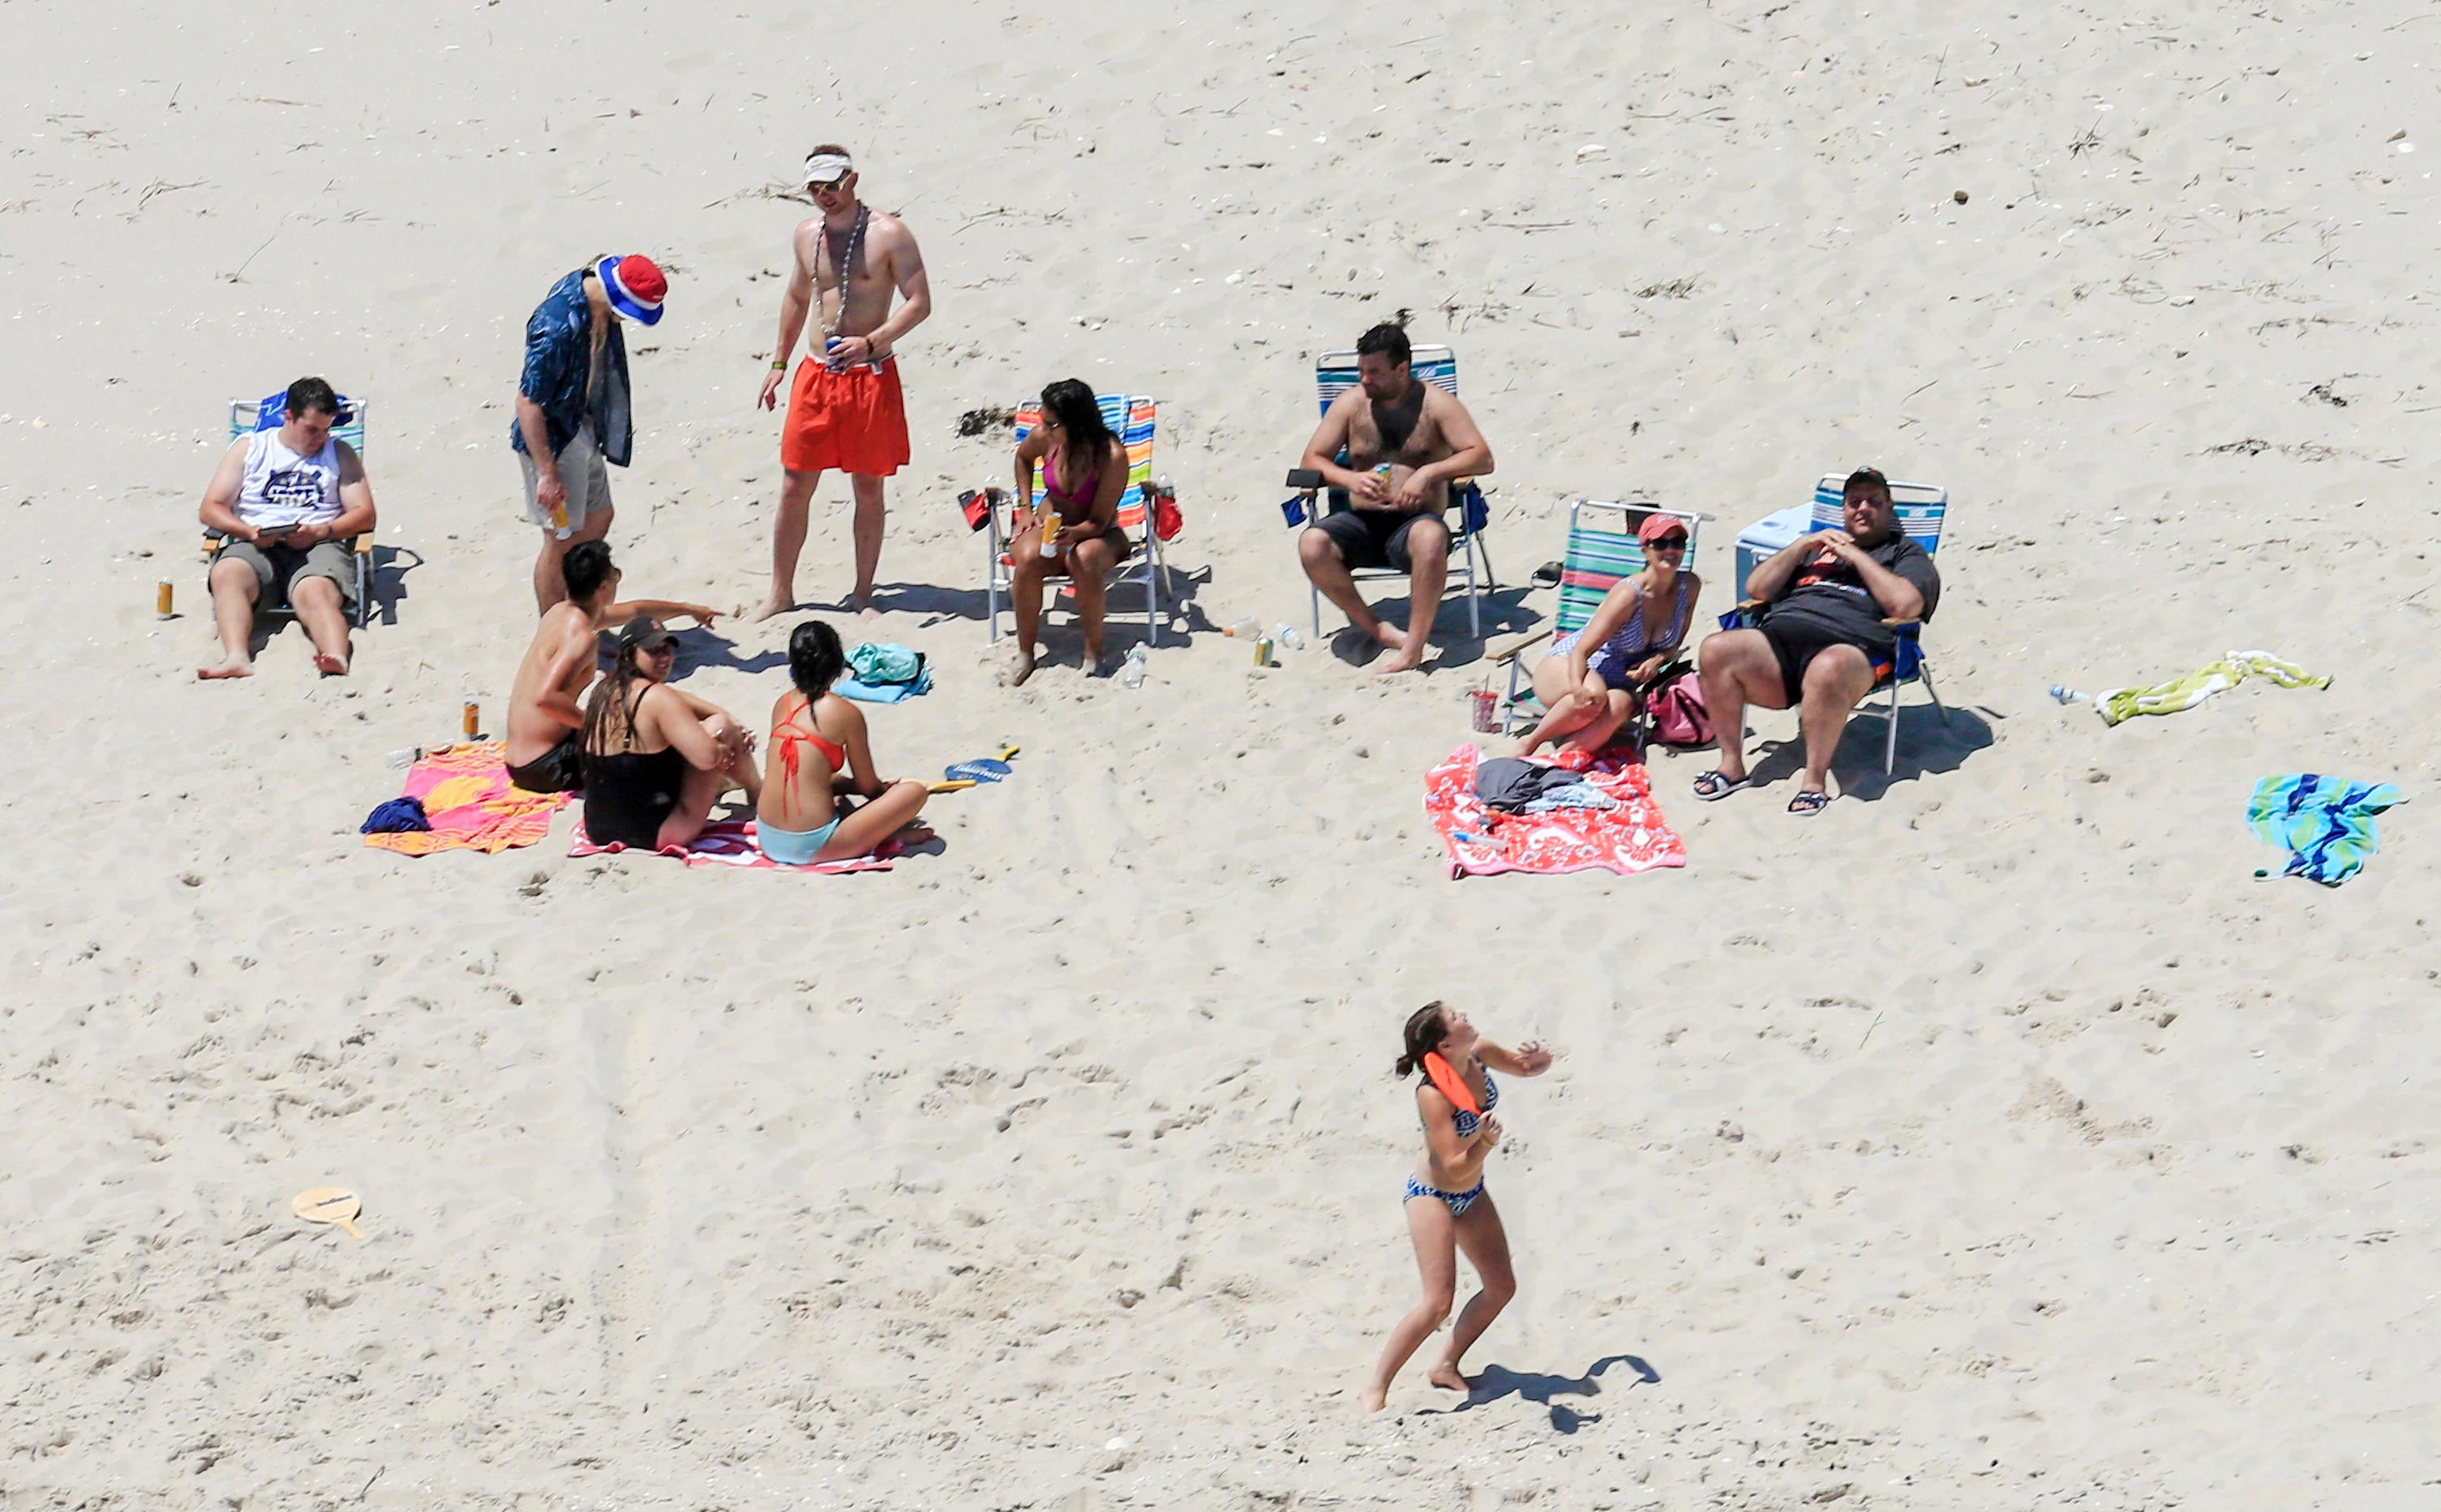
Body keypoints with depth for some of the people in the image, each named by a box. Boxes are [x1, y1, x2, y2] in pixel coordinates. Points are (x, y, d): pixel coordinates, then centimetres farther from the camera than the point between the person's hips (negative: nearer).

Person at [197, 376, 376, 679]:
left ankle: (337, 660, -65)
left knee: (314, 594, -35)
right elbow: (211, 509, 12)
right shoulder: (248, 448, 18)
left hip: (318, 547, -1)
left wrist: (320, 532, -9)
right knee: (228, 574, -34)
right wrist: (250, 532, -9)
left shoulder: (340, 453, 19)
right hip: (257, 547, 1)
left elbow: (364, 515, 10)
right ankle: (236, 658, -56)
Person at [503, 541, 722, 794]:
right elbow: (545, 697, -33)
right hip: (546, 769, -10)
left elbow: (635, 610, 28)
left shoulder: (562, 612, 11)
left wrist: (688, 609, 43)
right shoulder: (581, 637, -20)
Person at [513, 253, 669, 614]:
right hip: (552, 439, -9)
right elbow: (529, 402, -28)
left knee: (597, 520, 21)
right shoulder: (558, 326, -33)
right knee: (563, 539, 2)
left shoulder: (598, 303, -6)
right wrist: (547, 473, -25)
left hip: (584, 431, 9)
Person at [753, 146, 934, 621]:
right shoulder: (807, 234, 7)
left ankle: (863, 595, 15)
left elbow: (920, 302, -12)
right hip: (816, 375, 4)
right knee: (795, 487, 3)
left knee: (868, 488, 4)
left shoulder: (888, 235, -10)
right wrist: (779, 363, 21)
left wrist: (870, 342, -24)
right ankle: (780, 594, 12)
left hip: (872, 375, -4)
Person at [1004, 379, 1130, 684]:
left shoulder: (1112, 457, -23)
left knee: (1084, 560, -39)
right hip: (1047, 526, 3)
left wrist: (1074, 533, -40)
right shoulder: (1044, 439, -11)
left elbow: (1098, 522, -19)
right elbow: (1023, 457, 17)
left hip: (1096, 535, -3)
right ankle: (1025, 653, -19)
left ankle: (1093, 651, -22)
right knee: (1028, 558, -33)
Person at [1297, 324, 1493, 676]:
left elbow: (1482, 459, -7)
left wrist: (1430, 473, -22)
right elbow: (1313, 459, 9)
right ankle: (1373, 628, -14)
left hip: (1413, 522, -3)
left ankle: (1413, 649, -37)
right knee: (1312, 544, -29)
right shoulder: (1351, 403, 9)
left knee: (1430, 537, -40)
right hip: (1363, 524, 3)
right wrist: (1350, 479, -12)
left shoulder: (1436, 403, 1)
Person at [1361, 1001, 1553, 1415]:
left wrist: (1538, 1059, -12)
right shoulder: (1433, 1096, -31)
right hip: (1432, 1195, -8)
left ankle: (1446, 1366, 27)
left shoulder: (1480, 1055, -11)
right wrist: (1486, 1143, -47)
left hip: (1471, 1194, 8)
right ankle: (1376, 1389, -10)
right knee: (1438, 1303, -16)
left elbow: (1525, 1068, 10)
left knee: (1502, 1287, 11)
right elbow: (1456, 1166, -29)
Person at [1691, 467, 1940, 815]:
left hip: (1851, 646, -5)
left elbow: (1905, 605, -2)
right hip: (1782, 635, 5)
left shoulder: (1905, 555, 20)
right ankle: (1732, 764, -17)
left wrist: (1857, 556, 4)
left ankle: (1815, 781, -34)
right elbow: (1757, 589, 26)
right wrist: (1802, 546, 15)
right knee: (1716, 650, -24)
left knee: (1827, 669, -43)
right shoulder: (1816, 547, 35)